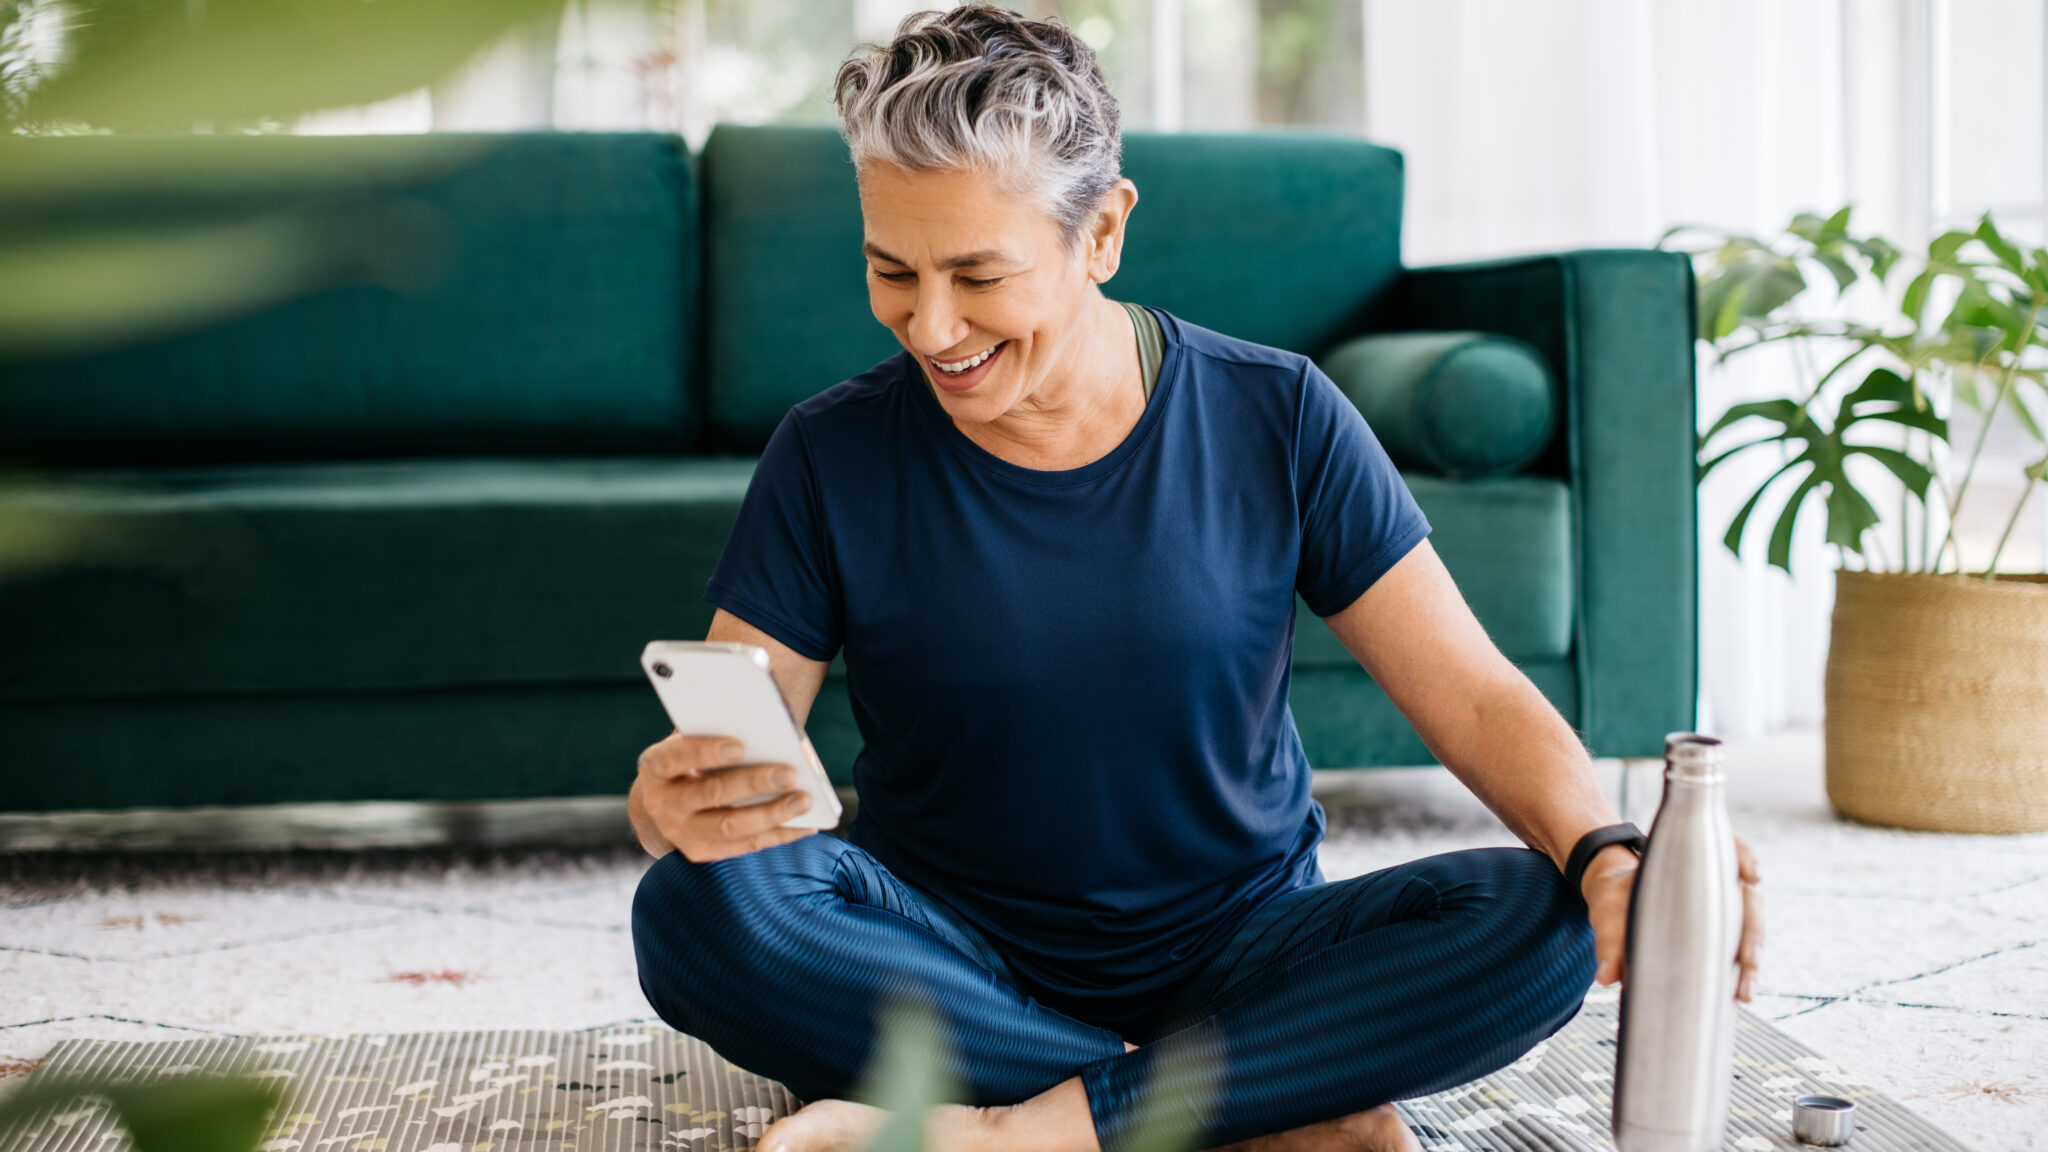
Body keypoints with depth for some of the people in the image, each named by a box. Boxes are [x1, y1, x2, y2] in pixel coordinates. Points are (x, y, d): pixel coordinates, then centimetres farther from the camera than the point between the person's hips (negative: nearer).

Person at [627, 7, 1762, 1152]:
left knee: (1548, 921, -26)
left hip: (1238, 961, 0)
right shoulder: (832, 458, -4)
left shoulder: (1275, 418, -4)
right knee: (699, 906, -31)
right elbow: (723, 752, -7)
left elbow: (1473, 696, -5)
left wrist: (1607, 853, -25)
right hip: (960, 971, 0)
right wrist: (672, 800, -32)